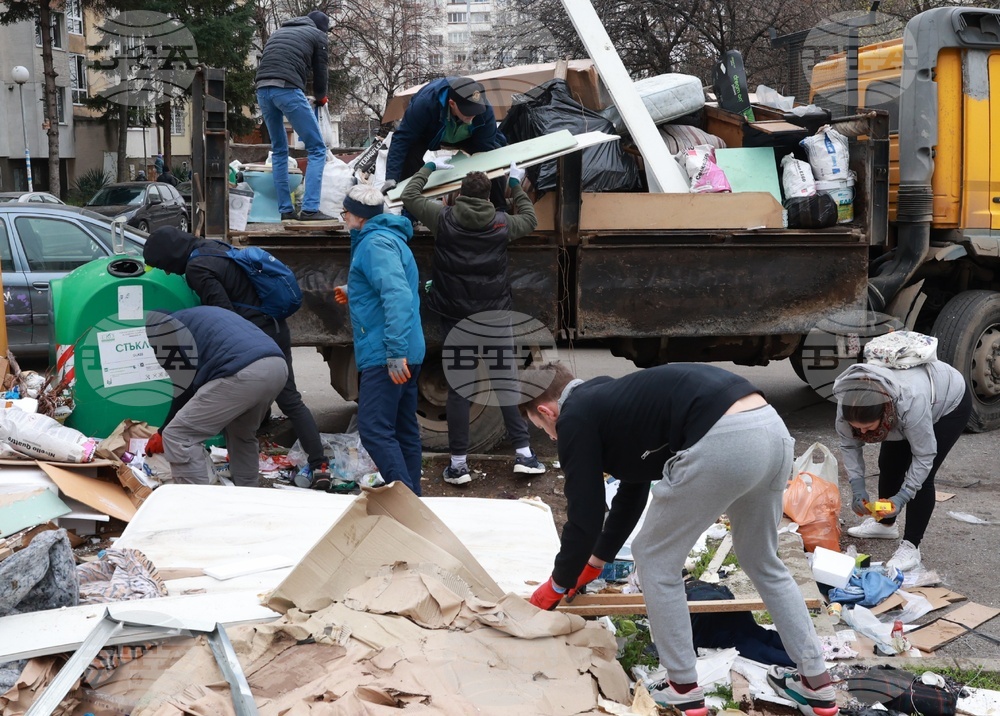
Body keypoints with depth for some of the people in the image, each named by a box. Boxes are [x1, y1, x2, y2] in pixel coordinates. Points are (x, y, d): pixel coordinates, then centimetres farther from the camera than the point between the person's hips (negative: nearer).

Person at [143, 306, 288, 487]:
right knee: (242, 435, 34)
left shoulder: (163, 329, 15)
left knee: (177, 436, 1)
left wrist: (162, 433, 23)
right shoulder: (195, 317, 40)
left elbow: (184, 386, 11)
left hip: (243, 373, -9)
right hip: (278, 365, 9)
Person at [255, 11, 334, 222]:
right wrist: (320, 97, 36)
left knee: (279, 150, 18)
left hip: (262, 89, 6)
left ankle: (285, 210, 14)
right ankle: (309, 209, -11)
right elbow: (320, 69, 16)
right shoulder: (317, 34, 16)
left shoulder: (278, 32, 33)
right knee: (317, 149, 0)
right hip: (287, 89, -6)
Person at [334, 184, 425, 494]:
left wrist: (395, 352, -30)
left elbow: (398, 296, -27)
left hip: (384, 358, -11)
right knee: (404, 429, 14)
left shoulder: (376, 243, -14)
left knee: (374, 429, -14)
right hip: (404, 354, 11)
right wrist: (354, 294, 30)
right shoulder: (387, 237, 19)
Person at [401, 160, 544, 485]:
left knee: (458, 388, 3)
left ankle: (459, 463, 4)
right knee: (506, 384, 7)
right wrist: (517, 185, 30)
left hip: (456, 318, 0)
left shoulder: (444, 218, -4)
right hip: (496, 316, 1)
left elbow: (409, 196, 10)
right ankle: (523, 452, 6)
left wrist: (429, 168, 23)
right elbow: (530, 220, 21)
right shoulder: (501, 223, 0)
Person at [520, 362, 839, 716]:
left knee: (656, 559, 14)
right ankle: (816, 685, 35)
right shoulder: (612, 400, 34)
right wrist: (594, 562, 56)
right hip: (772, 429, 9)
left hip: (723, 440, -9)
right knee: (762, 562, 29)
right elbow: (631, 493, 45)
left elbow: (585, 516, 9)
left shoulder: (576, 418, 9)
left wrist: (557, 585, 26)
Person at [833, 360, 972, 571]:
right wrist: (857, 487, -26)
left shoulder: (911, 403, -45)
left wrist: (902, 497, -35)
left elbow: (924, 455, -32)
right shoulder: (847, 400, -31)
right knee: (888, 465, 6)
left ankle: (911, 546, -8)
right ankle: (885, 524, 29)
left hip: (950, 401, -5)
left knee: (921, 477, -14)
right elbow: (848, 445, -17)